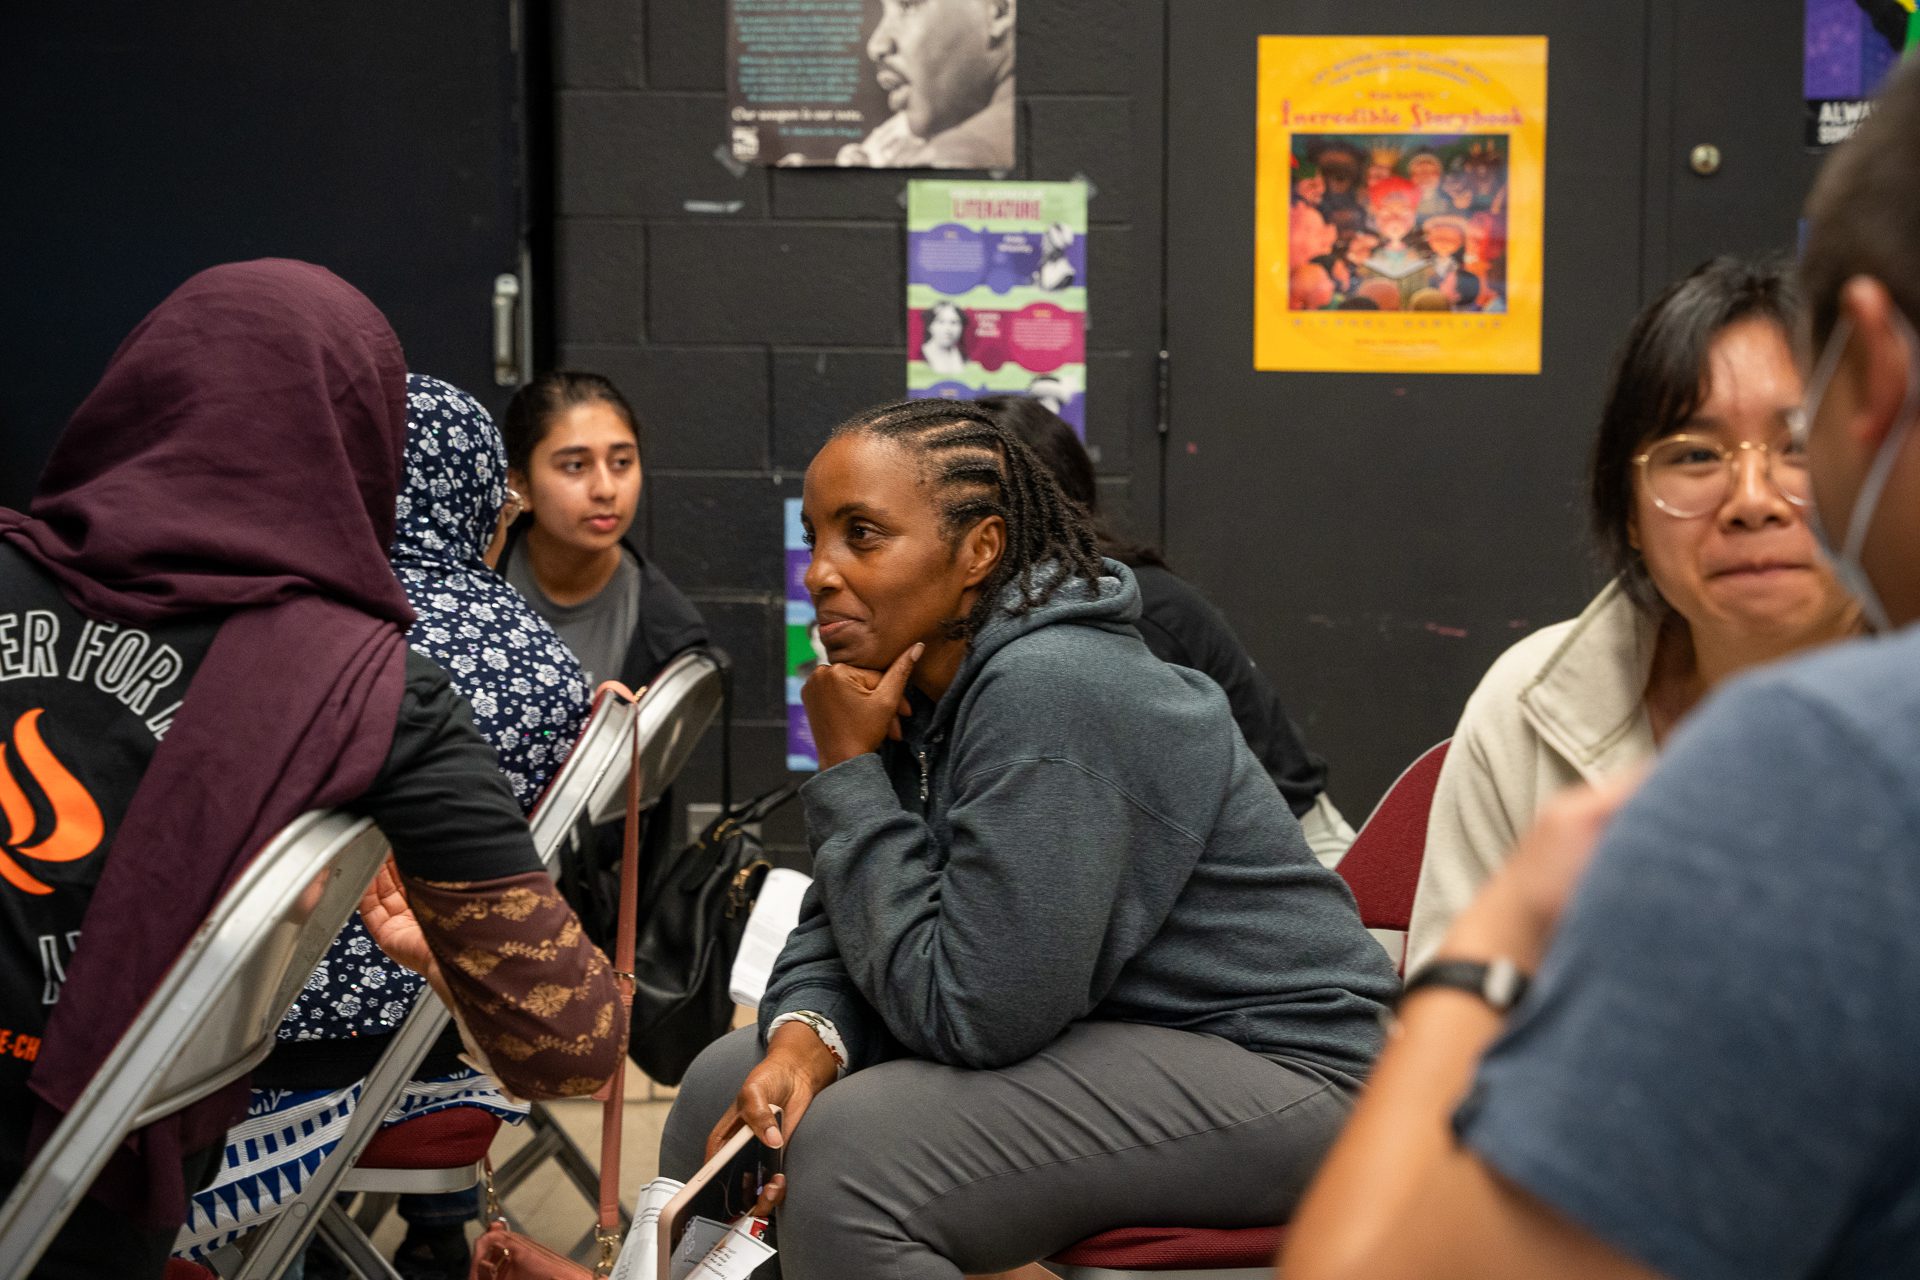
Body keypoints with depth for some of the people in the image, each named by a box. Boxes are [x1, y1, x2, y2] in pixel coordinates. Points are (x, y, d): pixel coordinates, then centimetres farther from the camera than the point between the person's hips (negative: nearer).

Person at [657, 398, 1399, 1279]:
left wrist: (848, 773, -19)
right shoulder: (911, 684, 2)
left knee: (849, 1159, -25)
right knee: (724, 1097, 3)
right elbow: (846, 922, 8)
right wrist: (803, 1038, -14)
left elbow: (968, 1013, -24)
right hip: (1092, 1037, 9)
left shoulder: (1047, 695, -24)